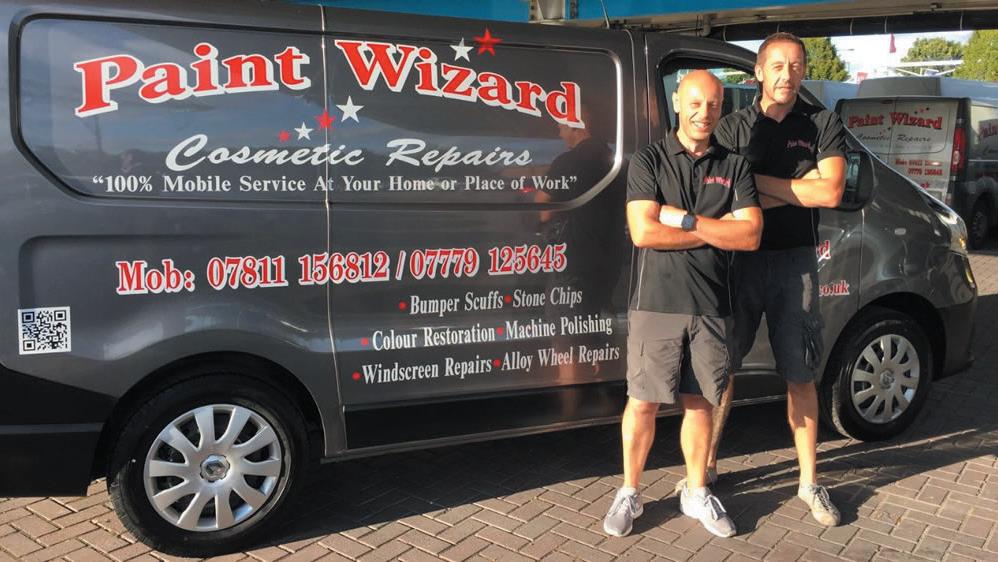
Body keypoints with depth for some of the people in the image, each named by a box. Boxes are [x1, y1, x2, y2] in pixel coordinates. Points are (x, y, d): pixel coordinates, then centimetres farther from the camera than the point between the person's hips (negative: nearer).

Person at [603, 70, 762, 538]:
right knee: (642, 403, 5)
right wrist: (716, 229, -8)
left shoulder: (734, 167, 8)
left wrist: (684, 219, -12)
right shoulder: (648, 161, 0)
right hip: (656, 304, -2)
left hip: (711, 307, 3)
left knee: (699, 403, 13)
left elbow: (751, 236, -4)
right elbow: (643, 233, -12)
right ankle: (629, 493, 21)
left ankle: (697, 493, 29)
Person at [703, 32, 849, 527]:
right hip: (739, 259, 0)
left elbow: (831, 192, -9)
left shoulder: (823, 125, 4)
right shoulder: (733, 127, 3)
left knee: (800, 376, 8)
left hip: (794, 262, 0)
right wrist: (798, 190, -11)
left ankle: (809, 482, 20)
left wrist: (759, 181, -11)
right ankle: (707, 465, 22)